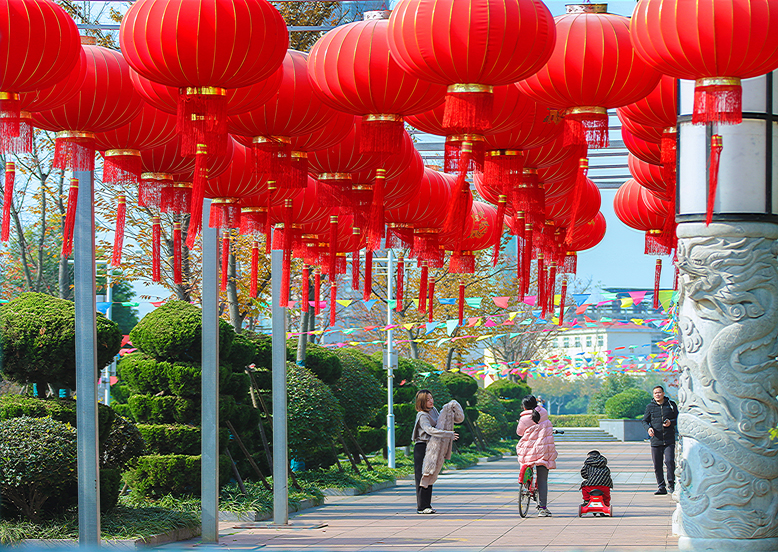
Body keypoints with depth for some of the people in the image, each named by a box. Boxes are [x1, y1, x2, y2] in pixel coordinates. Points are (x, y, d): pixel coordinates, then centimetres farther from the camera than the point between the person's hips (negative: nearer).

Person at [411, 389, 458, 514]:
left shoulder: (433, 410, 11)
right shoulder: (422, 416, -17)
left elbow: (439, 419, 33)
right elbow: (430, 430, -31)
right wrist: (449, 434, -32)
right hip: (421, 448, -9)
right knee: (422, 476, -8)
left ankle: (426, 505, 16)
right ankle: (421, 507, -7)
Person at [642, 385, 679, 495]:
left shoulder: (671, 405, 7)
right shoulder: (650, 407, 9)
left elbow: (678, 419, 13)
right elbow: (645, 421, 13)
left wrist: (671, 423, -8)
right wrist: (648, 428, -8)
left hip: (669, 440, -2)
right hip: (655, 440, 2)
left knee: (669, 461, -15)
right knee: (657, 465, 3)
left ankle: (671, 484, -1)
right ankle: (661, 487, 12)